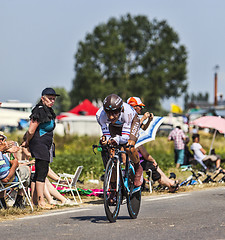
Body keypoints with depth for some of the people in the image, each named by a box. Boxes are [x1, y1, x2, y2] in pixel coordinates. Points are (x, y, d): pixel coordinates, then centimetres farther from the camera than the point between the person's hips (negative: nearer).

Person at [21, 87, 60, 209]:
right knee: (42, 171, -12)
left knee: (40, 172, 11)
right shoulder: (40, 111, -16)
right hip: (39, 144, -10)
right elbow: (31, 131, -17)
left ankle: (35, 199, 15)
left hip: (45, 146, 10)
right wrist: (27, 143, -2)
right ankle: (41, 200, -12)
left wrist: (27, 142, 20)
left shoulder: (48, 111, 17)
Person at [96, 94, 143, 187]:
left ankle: (138, 168, 5)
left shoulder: (127, 112, -43)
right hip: (114, 126, 3)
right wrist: (104, 139, -49)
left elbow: (125, 137, -40)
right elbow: (106, 134, -26)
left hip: (131, 122, -3)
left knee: (129, 148, -27)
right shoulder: (100, 114, -36)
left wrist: (117, 139, -60)